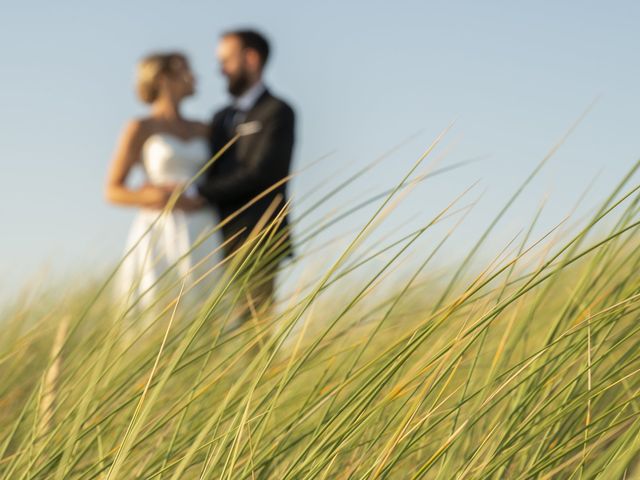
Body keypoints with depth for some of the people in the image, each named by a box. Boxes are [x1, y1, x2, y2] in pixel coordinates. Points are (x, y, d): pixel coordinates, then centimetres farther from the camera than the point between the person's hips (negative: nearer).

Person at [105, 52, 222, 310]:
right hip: (160, 235, -5)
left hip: (201, 238, 5)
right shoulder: (140, 128, 1)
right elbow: (113, 191, -1)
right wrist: (157, 197, -17)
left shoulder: (202, 130, 15)